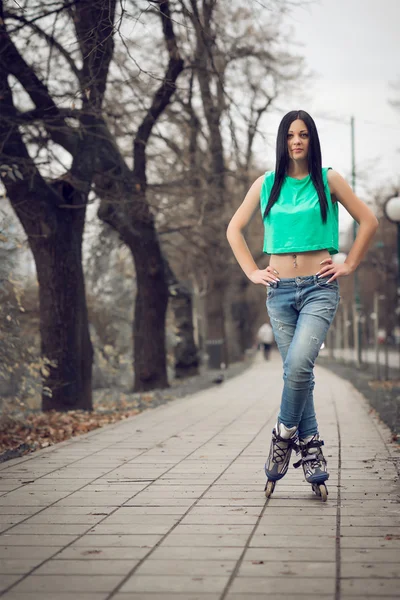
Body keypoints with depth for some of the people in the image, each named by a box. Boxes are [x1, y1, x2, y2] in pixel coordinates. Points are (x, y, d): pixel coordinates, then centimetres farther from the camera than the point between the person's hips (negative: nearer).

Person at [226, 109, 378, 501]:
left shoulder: (328, 180, 4)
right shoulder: (266, 184, 10)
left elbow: (368, 221, 8)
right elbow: (234, 229, 16)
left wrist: (349, 265, 3)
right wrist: (252, 272, 7)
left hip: (319, 288, -3)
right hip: (280, 289, 3)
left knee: (298, 364, -23)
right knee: (297, 372, 2)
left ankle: (284, 436, -4)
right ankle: (311, 453, 9)